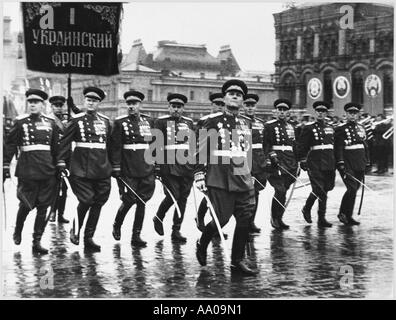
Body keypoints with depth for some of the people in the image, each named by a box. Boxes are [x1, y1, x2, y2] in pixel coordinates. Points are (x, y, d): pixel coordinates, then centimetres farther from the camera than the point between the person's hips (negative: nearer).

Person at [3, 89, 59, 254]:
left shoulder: (51, 123, 10)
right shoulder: (20, 122, 1)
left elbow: (55, 147, 15)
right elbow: (10, 144, -2)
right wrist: (5, 165, -9)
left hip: (47, 171, 3)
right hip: (27, 171, -3)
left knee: (43, 207, 3)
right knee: (26, 205, 0)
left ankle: (37, 241, 12)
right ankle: (18, 230, 29)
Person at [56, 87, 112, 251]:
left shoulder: (105, 121, 12)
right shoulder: (76, 120, 1)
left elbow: (110, 144, 17)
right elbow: (65, 141, -2)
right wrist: (61, 161, -10)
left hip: (102, 169, 4)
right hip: (82, 168, -4)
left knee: (98, 203, 3)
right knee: (86, 200, -11)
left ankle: (89, 238, 13)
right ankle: (75, 229, 15)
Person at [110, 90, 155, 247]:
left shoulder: (149, 121, 11)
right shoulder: (120, 123, 0)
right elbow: (115, 147, -5)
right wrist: (116, 168, -11)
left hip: (147, 170, 4)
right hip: (128, 170, -4)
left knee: (142, 202, 4)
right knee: (128, 200, -4)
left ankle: (136, 235, 12)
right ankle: (117, 225, 25)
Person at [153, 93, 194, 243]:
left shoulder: (189, 122, 16)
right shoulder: (161, 122, 2)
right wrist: (156, 165, -10)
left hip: (186, 166, 4)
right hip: (168, 166, -4)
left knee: (183, 198, 3)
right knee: (173, 196, -10)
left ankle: (176, 230, 12)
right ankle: (158, 218, 17)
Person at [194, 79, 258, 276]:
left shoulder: (246, 124, 17)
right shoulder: (212, 121, 0)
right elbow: (201, 149, -2)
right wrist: (199, 174, -9)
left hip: (243, 180, 5)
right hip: (219, 180, -5)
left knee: (245, 219, 1)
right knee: (222, 218, -6)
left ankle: (237, 261, 13)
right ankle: (202, 244, 24)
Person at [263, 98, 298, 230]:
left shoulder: (290, 127, 20)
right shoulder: (269, 126, 1)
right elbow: (266, 144, -7)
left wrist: (296, 164, 20)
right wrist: (271, 155, -21)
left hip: (289, 164, 6)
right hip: (276, 163, -6)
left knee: (283, 192, 6)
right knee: (280, 190, -15)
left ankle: (278, 219, 15)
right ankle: (275, 218, -3)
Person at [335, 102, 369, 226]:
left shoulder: (361, 128, 16)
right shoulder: (340, 129, -5)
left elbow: (364, 145, 21)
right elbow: (338, 147, -11)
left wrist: (367, 162, 17)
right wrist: (340, 163, -20)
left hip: (359, 164, 7)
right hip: (347, 164, -7)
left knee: (354, 189, 8)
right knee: (352, 189, -13)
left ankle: (343, 214, 20)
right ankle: (346, 216, -2)